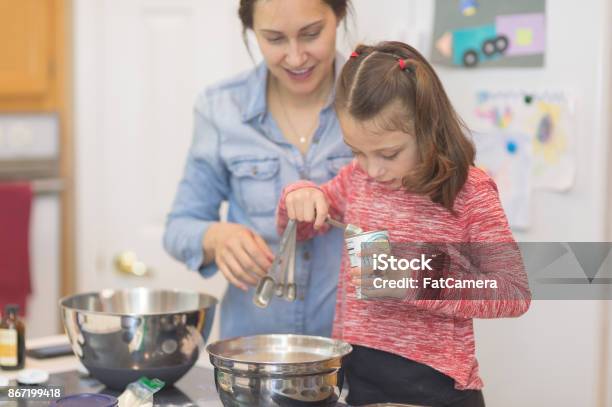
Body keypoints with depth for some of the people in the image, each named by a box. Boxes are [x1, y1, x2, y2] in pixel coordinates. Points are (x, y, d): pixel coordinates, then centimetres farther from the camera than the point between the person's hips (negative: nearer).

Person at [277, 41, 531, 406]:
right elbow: (298, 229, 20)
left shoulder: (469, 192, -12)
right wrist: (299, 195, -5)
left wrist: (417, 285, -25)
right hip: (352, 374, 5)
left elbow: (514, 292, -14)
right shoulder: (356, 178, 3)